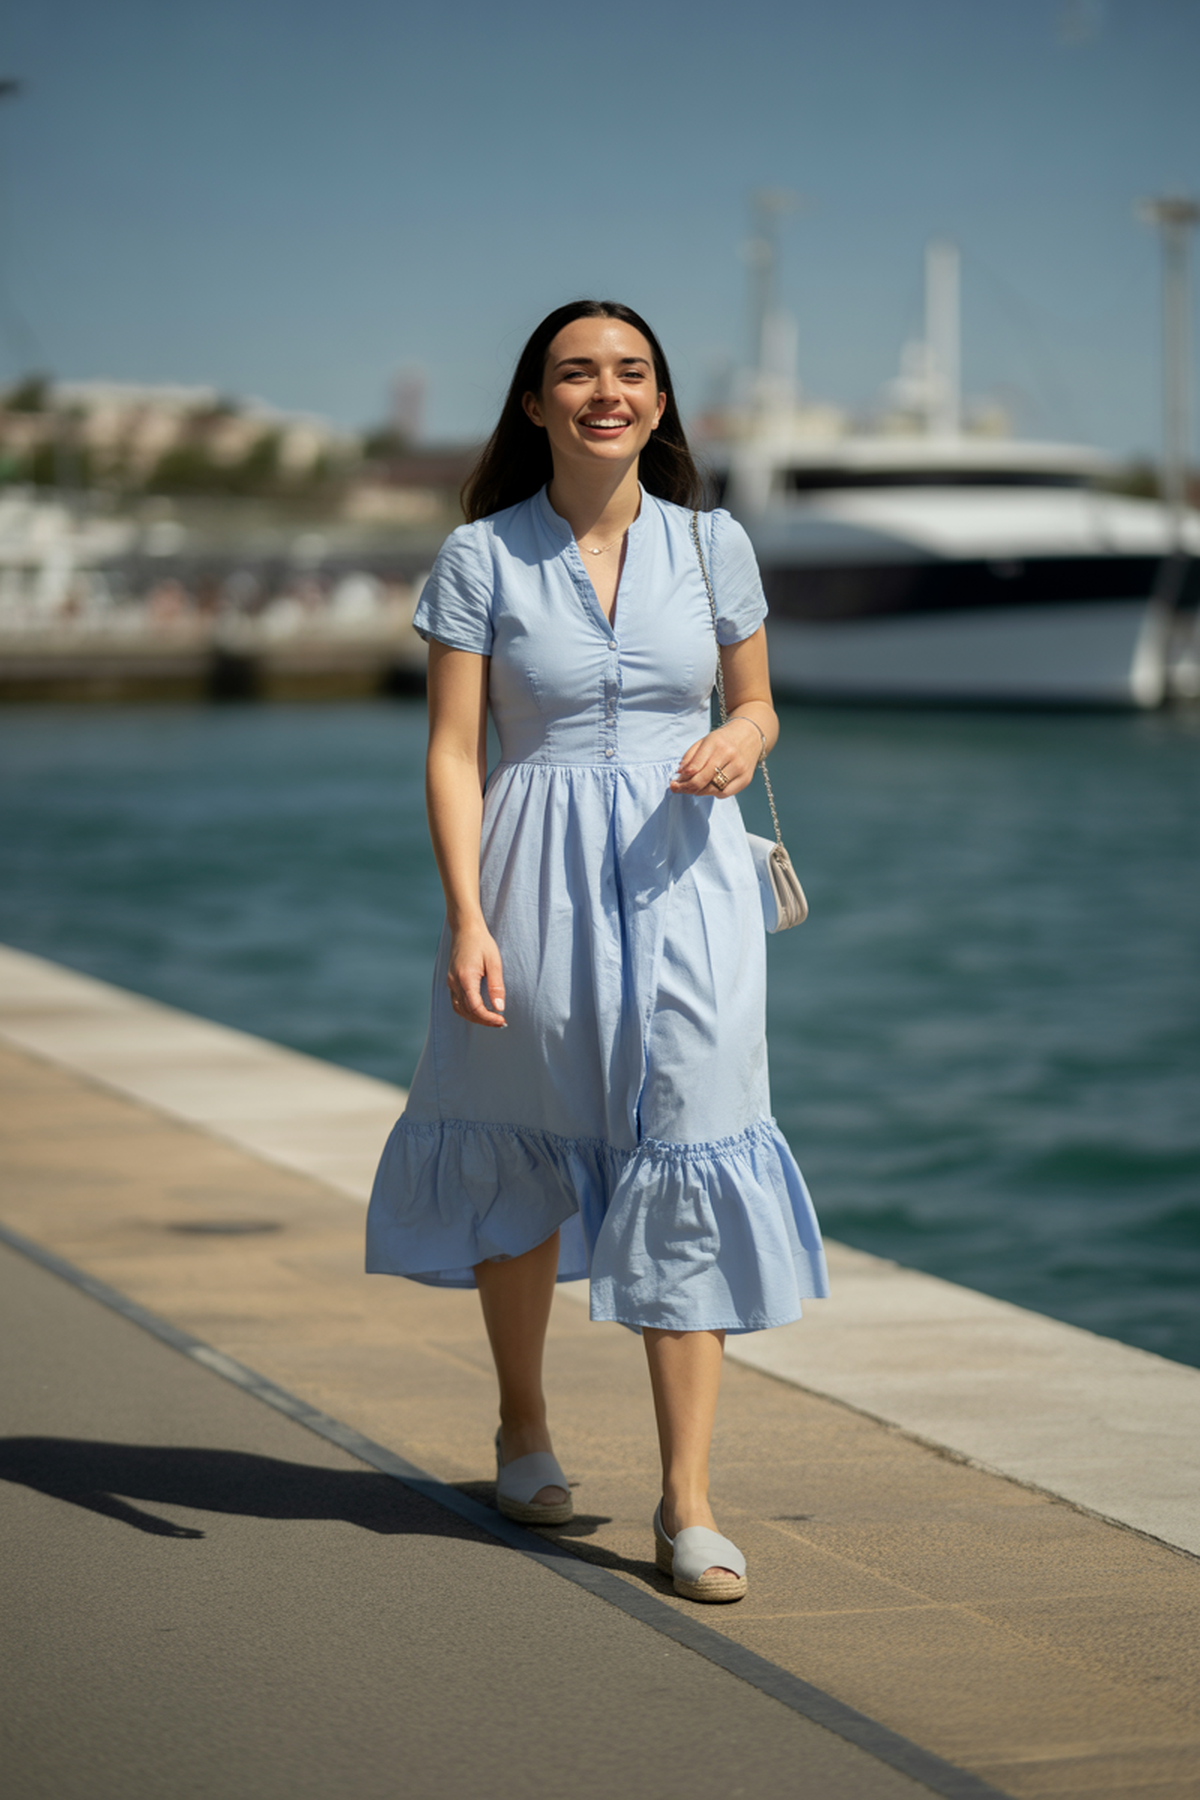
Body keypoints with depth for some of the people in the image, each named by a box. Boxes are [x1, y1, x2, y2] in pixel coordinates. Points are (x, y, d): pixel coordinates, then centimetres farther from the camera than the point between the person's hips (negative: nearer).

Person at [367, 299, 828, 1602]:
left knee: (686, 1161, -6)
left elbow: (758, 704, 15)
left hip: (685, 875, 1)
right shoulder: (480, 557, -2)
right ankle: (522, 1428, 37)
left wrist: (739, 743, -10)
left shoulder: (712, 546, 4)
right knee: (524, 1153, 13)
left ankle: (688, 1505, -2)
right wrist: (468, 921, -16)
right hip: (536, 874, -1)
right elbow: (453, 752, -5)